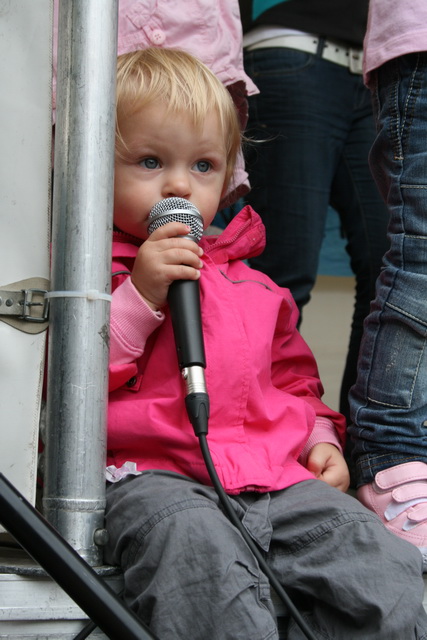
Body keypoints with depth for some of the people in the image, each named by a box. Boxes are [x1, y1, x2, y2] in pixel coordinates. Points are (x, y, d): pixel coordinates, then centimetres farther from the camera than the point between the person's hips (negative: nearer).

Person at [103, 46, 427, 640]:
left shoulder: (251, 285, 26)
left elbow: (293, 378, 37)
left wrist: (320, 440, 16)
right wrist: (139, 297, -11)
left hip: (274, 474, 5)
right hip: (154, 474, -5)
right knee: (198, 548, -40)